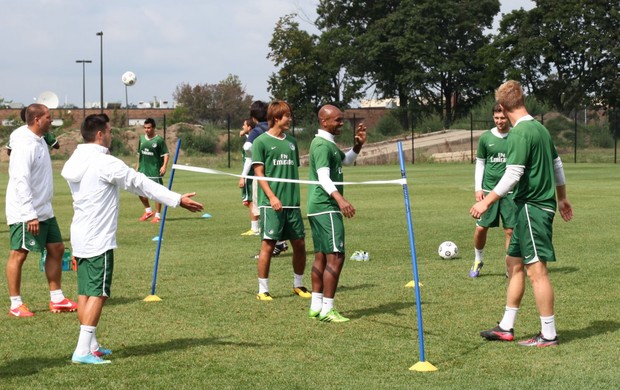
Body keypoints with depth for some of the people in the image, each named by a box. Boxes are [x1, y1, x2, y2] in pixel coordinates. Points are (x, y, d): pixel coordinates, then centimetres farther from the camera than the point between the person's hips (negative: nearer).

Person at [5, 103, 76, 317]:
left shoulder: (39, 141, 13)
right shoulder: (24, 145, -18)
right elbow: (21, 181, -24)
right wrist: (30, 215, -27)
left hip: (44, 211, 10)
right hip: (25, 213, -10)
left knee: (56, 248, 10)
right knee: (18, 254, -2)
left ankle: (57, 299, 18)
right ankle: (16, 304, 5)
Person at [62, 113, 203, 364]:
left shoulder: (74, 162, 10)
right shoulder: (105, 163, -17)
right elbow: (140, 183, -15)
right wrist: (178, 199, -10)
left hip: (80, 237, 9)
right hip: (98, 239, -9)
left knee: (85, 292, 12)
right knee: (98, 294, -7)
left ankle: (91, 346, 19)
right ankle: (82, 351, -11)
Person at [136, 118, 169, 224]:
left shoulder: (159, 140, -7)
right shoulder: (142, 138, 9)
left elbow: (165, 154, -8)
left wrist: (164, 165, -22)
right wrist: (137, 166, 19)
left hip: (155, 171, -6)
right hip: (143, 170, 6)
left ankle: (158, 215, 6)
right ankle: (148, 210, 28)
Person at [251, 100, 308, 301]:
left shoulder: (291, 141, 14)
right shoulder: (261, 142, -3)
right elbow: (259, 173, -7)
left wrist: (296, 196, 15)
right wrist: (272, 197, -18)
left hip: (292, 202, 6)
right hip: (271, 203, -6)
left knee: (299, 243, 7)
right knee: (268, 245, -4)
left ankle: (298, 284, 24)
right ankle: (263, 289, 5)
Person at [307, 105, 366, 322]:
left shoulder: (328, 143, 18)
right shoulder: (322, 145, -15)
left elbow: (347, 160, 32)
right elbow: (323, 178, -27)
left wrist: (358, 145, 13)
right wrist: (339, 199, -42)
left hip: (318, 208, 11)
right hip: (326, 208, -11)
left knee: (321, 256, 12)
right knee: (335, 257, -11)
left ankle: (316, 306, 17)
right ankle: (327, 310, -11)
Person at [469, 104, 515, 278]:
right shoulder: (486, 137, 3)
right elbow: (480, 163, 9)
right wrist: (478, 188, 1)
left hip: (510, 191, -1)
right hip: (488, 189, 1)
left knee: (510, 230, -1)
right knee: (481, 228, 0)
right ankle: (477, 261, 23)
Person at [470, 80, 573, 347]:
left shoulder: (520, 133, -16)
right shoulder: (540, 129, 12)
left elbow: (512, 175, -21)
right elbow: (557, 166, 20)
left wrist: (486, 202, -15)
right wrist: (562, 199, 32)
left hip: (532, 205, -10)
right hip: (543, 203, 10)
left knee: (536, 269, -6)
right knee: (514, 262, 15)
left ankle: (548, 335, -1)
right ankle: (506, 328, 21)